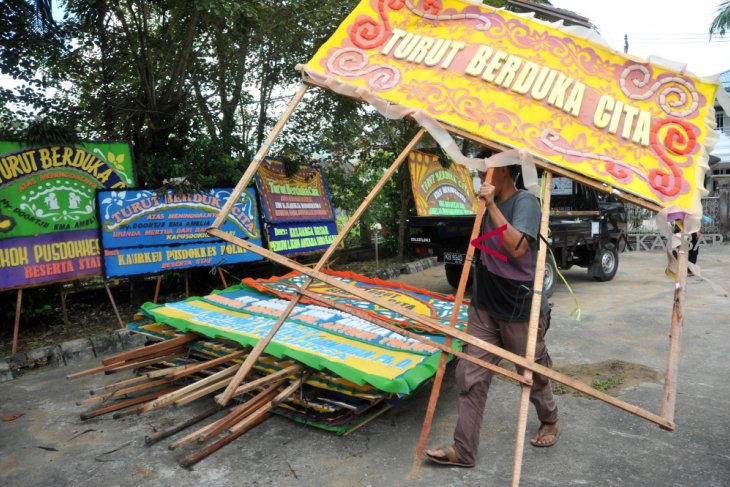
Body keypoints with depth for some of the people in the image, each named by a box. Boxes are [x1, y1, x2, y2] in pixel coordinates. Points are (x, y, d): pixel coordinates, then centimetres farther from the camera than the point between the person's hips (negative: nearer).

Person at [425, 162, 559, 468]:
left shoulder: (525, 201, -13)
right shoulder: (489, 204, 9)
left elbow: (517, 248, -30)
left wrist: (492, 205, -27)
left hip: (520, 310, -6)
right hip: (485, 307, 7)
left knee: (532, 374, 14)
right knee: (470, 375, 1)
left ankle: (550, 422, 43)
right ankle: (463, 450, 9)